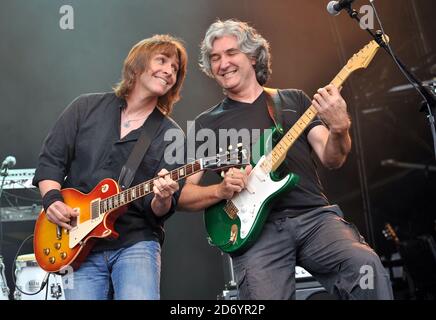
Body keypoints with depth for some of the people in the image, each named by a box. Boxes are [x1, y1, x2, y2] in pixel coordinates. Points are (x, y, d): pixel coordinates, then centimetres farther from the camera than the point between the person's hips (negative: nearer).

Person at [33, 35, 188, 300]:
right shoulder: (86, 108, 7)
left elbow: (159, 214, -2)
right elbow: (50, 160, 9)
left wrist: (162, 199, -24)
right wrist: (52, 199, -8)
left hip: (135, 242, -1)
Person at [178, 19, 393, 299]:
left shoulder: (294, 99, 16)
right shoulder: (206, 124, 13)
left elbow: (332, 159, 6)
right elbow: (183, 195, 11)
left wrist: (339, 128, -15)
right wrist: (221, 191, -9)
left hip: (314, 215, 1)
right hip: (256, 226, -1)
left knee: (365, 264, -27)